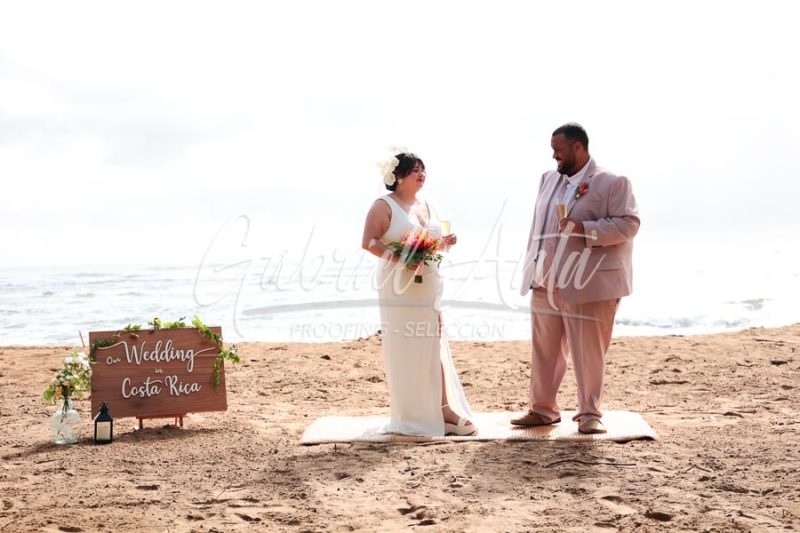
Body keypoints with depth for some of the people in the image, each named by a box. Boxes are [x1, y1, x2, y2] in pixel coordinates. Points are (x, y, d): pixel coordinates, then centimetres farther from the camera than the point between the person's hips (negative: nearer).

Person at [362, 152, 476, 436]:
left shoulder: (426, 205, 17)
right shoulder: (384, 205, -3)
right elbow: (368, 242, -11)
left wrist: (444, 242, 4)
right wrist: (398, 258, -23)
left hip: (428, 287, 6)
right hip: (400, 289, -6)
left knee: (434, 348, 4)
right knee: (404, 351, -3)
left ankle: (443, 408, 8)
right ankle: (409, 417, 4)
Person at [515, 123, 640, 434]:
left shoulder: (612, 183, -6)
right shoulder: (549, 179, 15)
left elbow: (628, 223, -13)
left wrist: (584, 229, -22)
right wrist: (532, 267, 15)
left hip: (586, 285, -6)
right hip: (545, 283, 7)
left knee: (588, 352, 0)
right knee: (544, 350, 11)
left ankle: (589, 413, 12)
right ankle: (542, 408, 22)